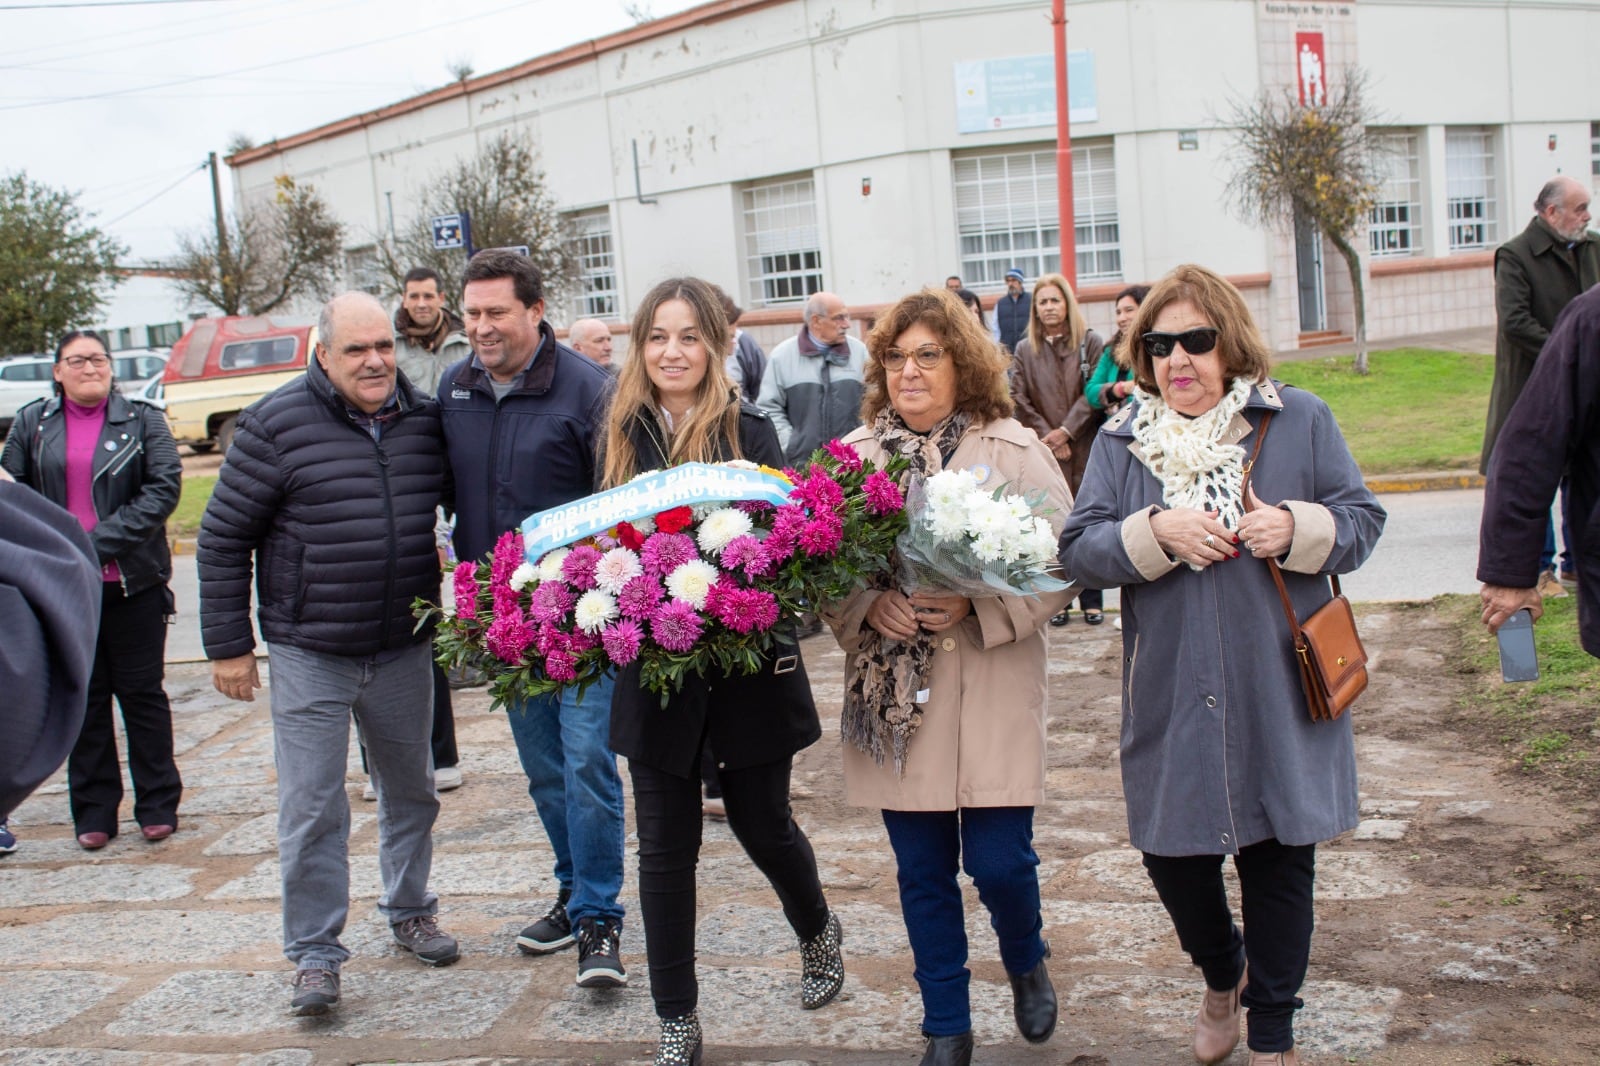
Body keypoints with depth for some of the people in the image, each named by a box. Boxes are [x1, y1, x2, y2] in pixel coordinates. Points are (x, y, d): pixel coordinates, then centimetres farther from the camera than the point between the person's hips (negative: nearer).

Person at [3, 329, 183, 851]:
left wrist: (101, 543, -17)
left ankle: (158, 805, 16)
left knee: (142, 693, 5)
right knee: (84, 698, 8)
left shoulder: (142, 420, 1)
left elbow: (164, 489, -9)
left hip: (131, 582, -2)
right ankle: (93, 811, 17)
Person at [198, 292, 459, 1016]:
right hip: (309, 657, -4)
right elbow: (223, 538, -6)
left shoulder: (424, 419, 1)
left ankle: (409, 912, 37)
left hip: (405, 651, 4)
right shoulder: (278, 424, -10)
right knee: (311, 810, -1)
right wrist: (228, 644, -6)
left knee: (411, 792, 17)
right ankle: (314, 955, 12)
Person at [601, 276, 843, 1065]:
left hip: (747, 667, -2)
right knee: (664, 847, 6)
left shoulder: (750, 432, -6)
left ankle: (817, 933, 45)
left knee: (762, 823, 12)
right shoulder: (622, 436, 3)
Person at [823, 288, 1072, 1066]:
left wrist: (975, 607, -19)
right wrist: (870, 605, -14)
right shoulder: (853, 455, 5)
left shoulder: (1013, 450, -1)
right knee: (922, 873, 10)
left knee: (999, 862, -2)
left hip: (991, 696, -2)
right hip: (894, 701, 2)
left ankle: (1026, 961, 34)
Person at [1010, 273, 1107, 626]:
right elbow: (1019, 399, 3)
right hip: (1044, 450, 1)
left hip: (1084, 449, -1)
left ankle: (1092, 600, 10)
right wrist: (1047, 436, -6)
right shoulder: (1025, 349, 9)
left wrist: (1066, 431, -10)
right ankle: (1059, 600, 7)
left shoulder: (1090, 342, 3)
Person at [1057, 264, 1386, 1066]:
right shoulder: (1122, 439, 3)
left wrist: (1296, 527, -17)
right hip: (1173, 703, 1)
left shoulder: (1300, 420, 1)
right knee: (1172, 857, 8)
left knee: (1278, 862, 9)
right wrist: (1156, 532, -20)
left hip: (1280, 699, -1)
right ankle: (1221, 978, 41)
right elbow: (1078, 549, -4)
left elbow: (1362, 519, 2)